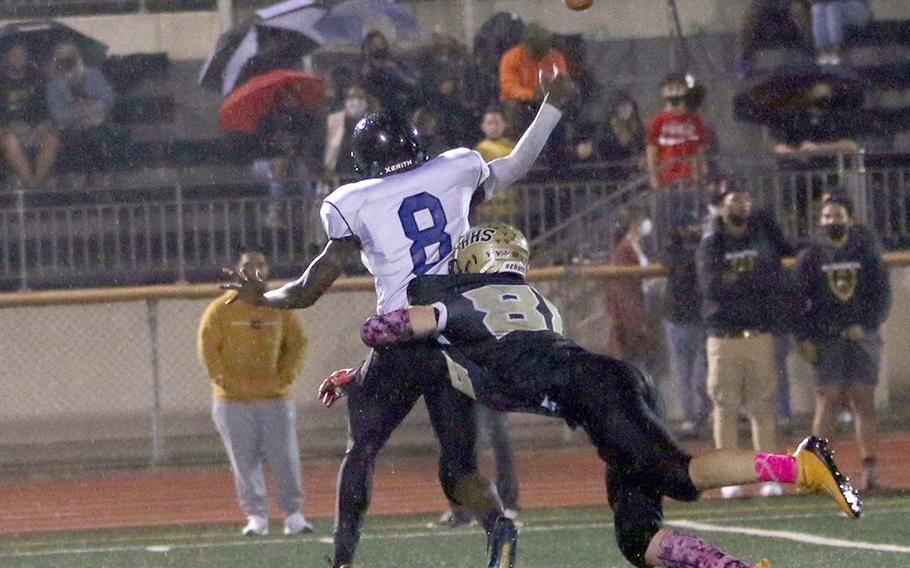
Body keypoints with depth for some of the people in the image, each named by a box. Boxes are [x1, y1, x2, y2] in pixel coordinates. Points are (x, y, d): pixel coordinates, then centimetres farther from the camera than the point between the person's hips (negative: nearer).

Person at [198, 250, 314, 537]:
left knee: (285, 458, -1)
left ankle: (293, 515, 5)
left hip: (275, 397, 2)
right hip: (233, 402, -2)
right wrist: (225, 380, -10)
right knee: (244, 461, -3)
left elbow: (297, 342, 11)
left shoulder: (280, 308, 9)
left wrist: (285, 377, -2)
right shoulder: (222, 309, 2)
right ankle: (256, 517, 1)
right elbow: (208, 346, 0)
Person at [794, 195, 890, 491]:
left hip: (861, 335, 1)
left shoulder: (866, 254, 8)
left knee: (863, 401, -1)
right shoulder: (810, 257, 5)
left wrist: (865, 325, -8)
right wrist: (804, 338, -7)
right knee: (827, 400, -8)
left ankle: (869, 468, -1)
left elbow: (882, 294, 5)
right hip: (825, 339, -1)